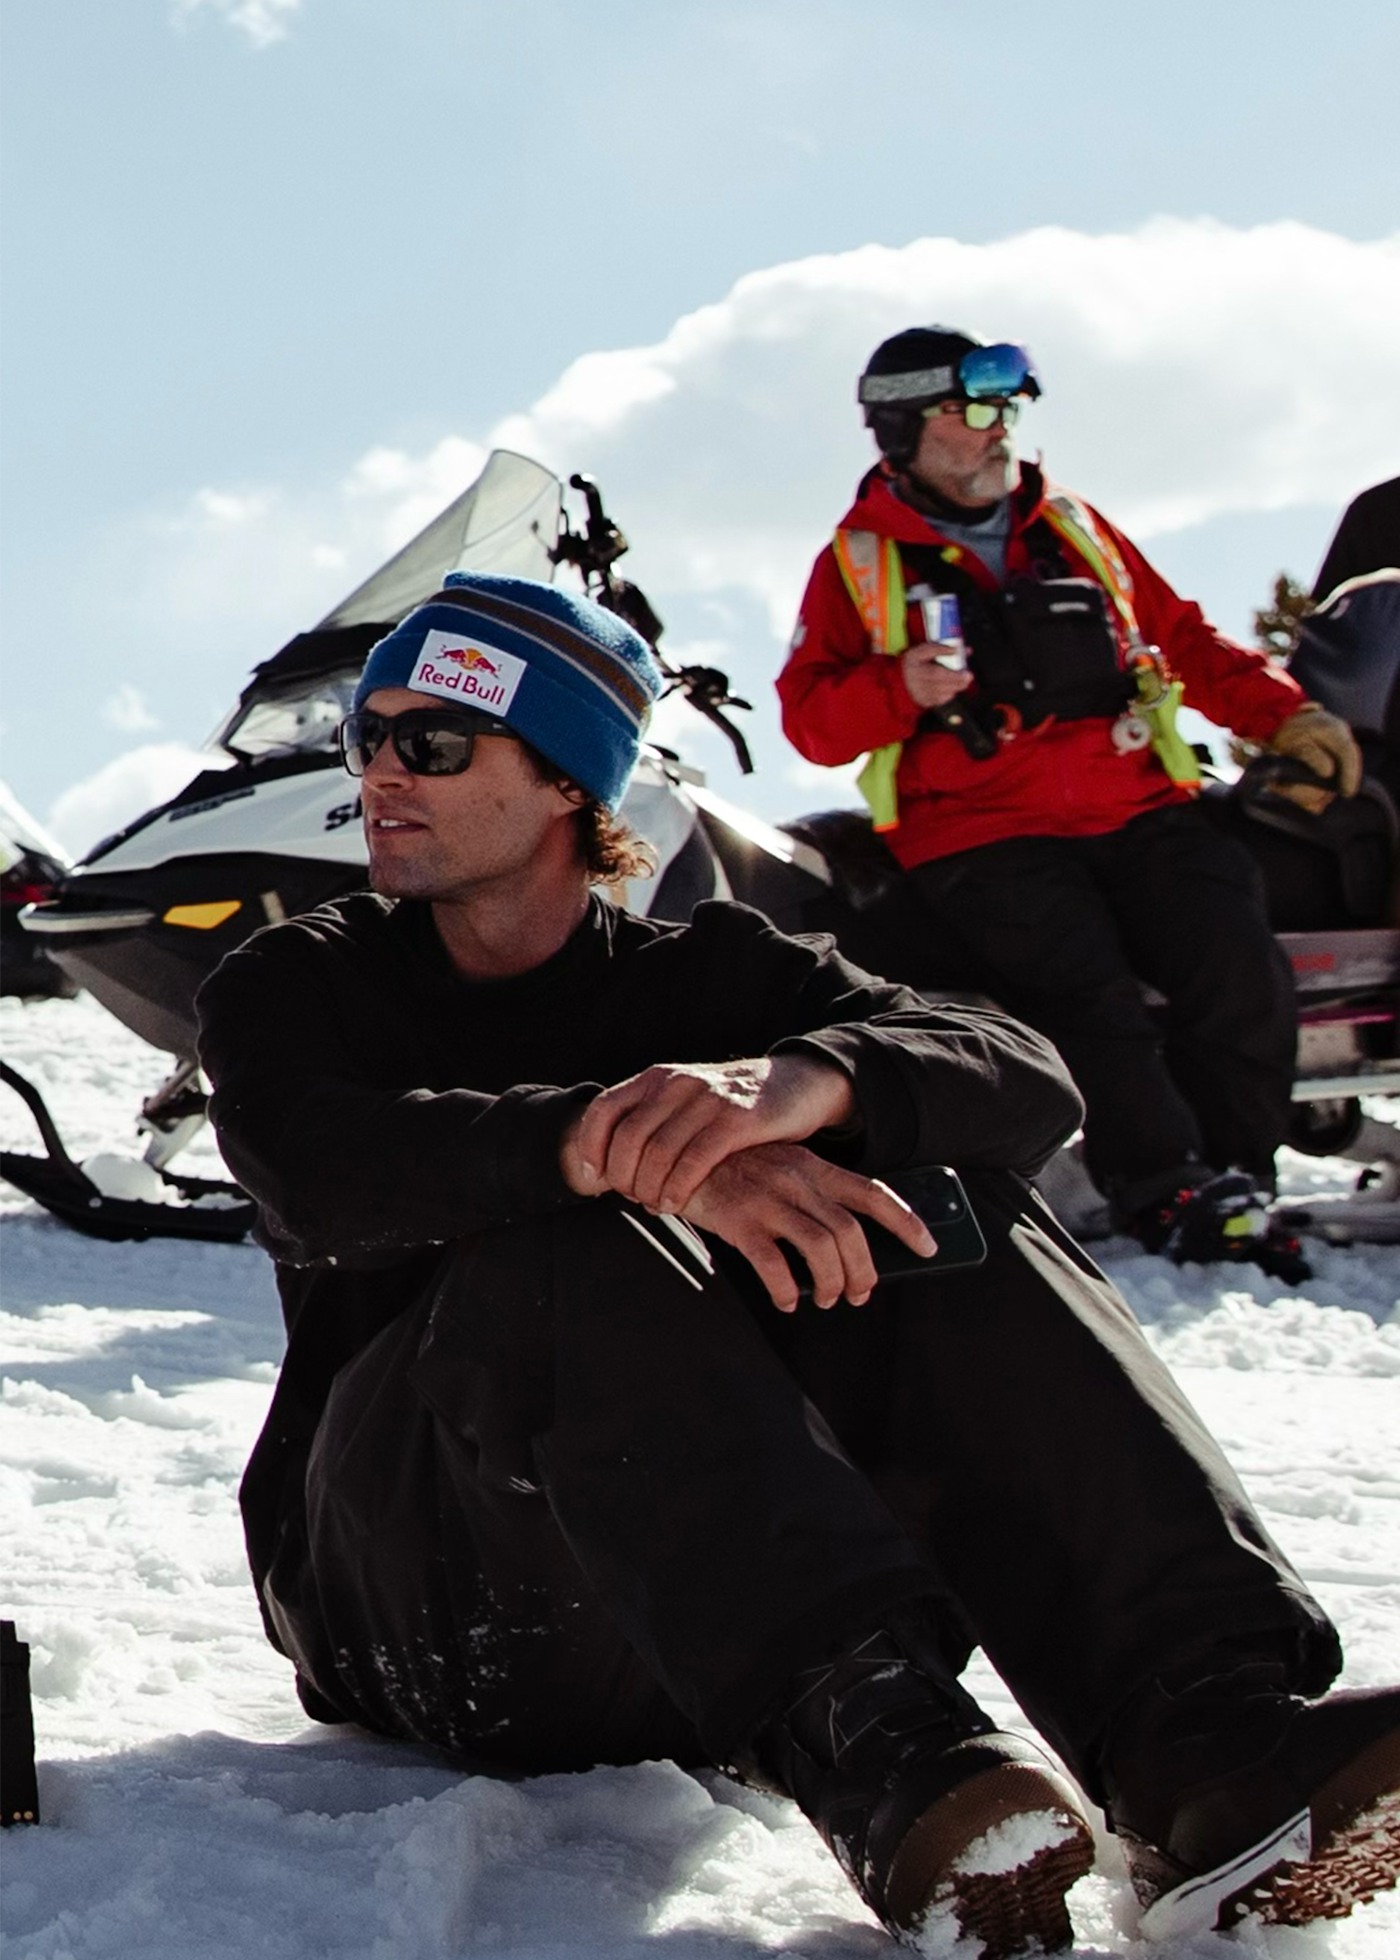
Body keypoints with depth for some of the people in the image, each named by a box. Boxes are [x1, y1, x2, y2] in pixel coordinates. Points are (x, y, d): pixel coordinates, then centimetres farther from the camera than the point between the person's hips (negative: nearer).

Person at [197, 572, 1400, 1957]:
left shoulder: (706, 975, 11)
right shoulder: (288, 989, 8)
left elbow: (1026, 1082, -9)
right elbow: (315, 1176, -19)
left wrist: (800, 1085, -32)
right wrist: (608, 1148, -37)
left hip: (714, 1583, 2)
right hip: (427, 1610, -2)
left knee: (943, 1216, -19)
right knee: (572, 1253, -30)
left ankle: (1208, 1741, -39)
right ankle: (870, 1738, -53)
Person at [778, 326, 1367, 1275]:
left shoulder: (1074, 528, 20)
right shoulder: (859, 561, 9)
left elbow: (1182, 636, 24)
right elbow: (811, 718, 4)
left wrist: (1281, 713, 11)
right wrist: (900, 687, -16)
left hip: (1138, 806, 4)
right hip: (979, 832, -3)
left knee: (1244, 973, -17)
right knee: (1085, 992, -27)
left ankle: (1232, 1176, -6)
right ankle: (1170, 1195, -23)